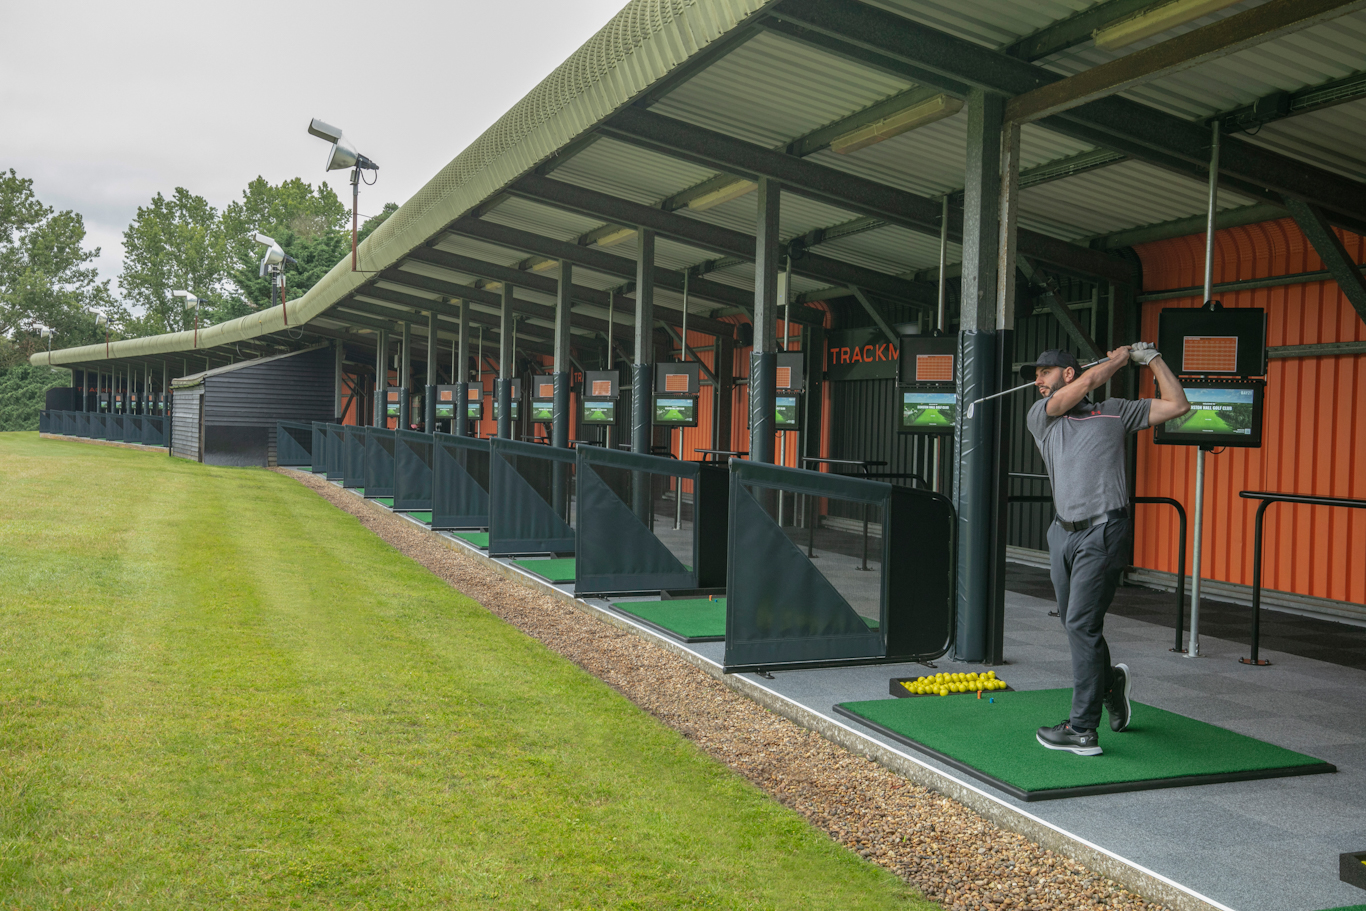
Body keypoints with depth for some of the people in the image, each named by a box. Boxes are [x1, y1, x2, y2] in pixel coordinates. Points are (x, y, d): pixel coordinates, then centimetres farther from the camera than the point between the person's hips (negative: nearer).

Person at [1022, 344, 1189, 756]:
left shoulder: (1115, 411, 14)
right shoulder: (1040, 415, 16)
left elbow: (1177, 405, 16)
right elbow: (1087, 383, 3)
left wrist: (1152, 359, 15)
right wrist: (1119, 357, 15)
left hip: (1103, 532, -4)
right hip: (1063, 532, 4)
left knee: (1082, 625, -10)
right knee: (1074, 625, 11)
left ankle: (1082, 729, -4)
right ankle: (1111, 681, 40)